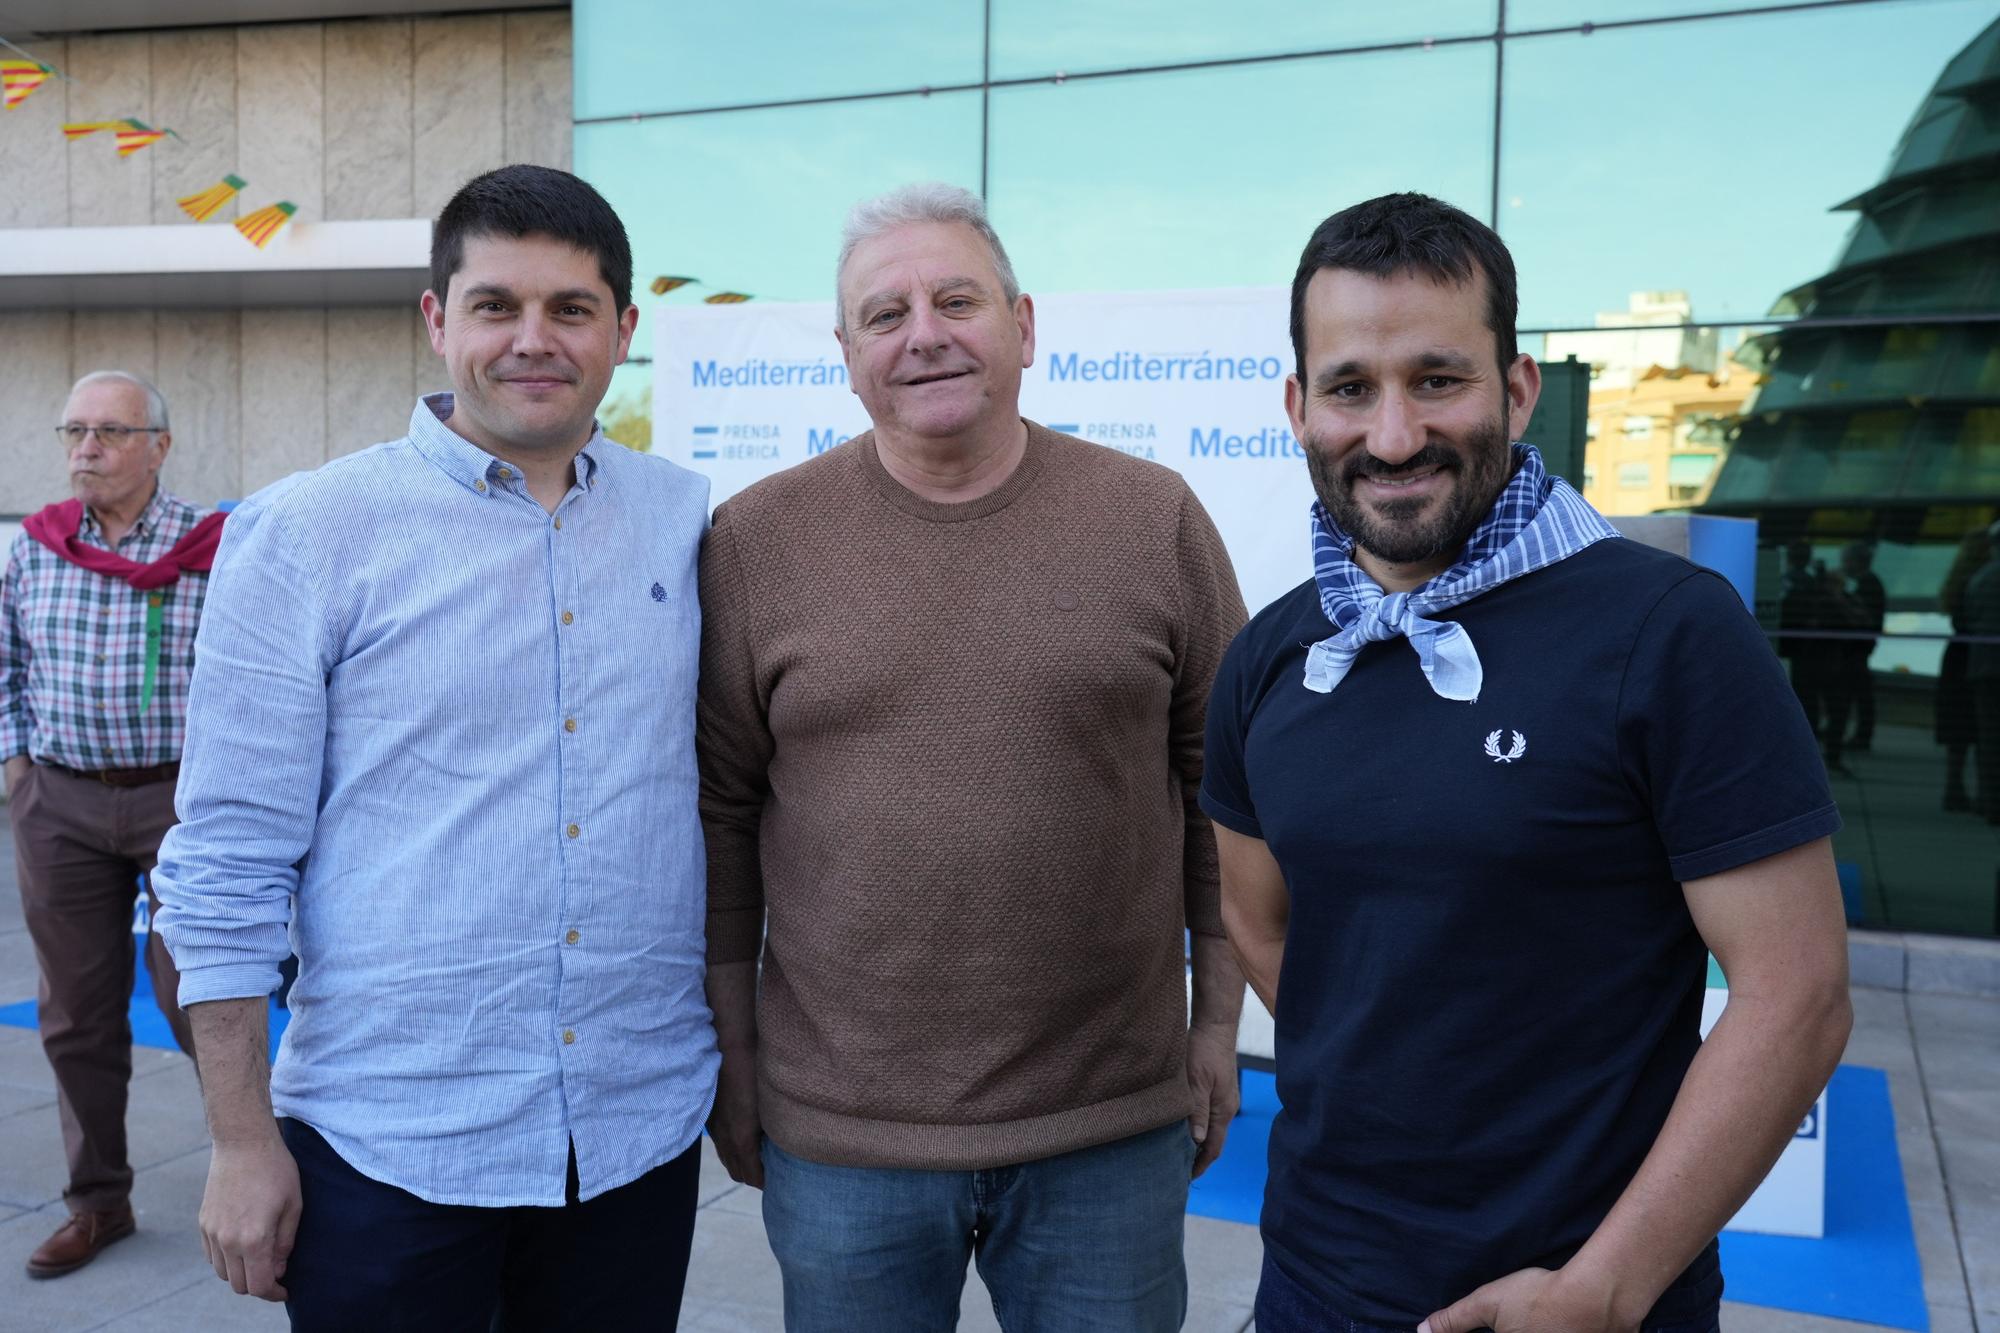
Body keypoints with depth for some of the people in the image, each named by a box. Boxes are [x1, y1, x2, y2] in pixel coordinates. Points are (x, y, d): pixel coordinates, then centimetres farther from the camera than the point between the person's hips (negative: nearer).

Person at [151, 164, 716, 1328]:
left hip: (643, 1128, 3)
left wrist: (752, 1069, 7)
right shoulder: (307, 534, -6)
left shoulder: (690, 524, 2)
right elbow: (229, 860, -5)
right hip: (388, 1138, -2)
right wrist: (241, 1142, -5)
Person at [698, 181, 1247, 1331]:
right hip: (838, 1131, 0)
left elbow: (1221, 782, 4)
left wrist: (1220, 1020, 5)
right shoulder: (755, 543, -2)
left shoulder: (1156, 520, -1)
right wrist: (732, 1058, 4)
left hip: (1115, 1125, 1)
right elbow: (720, 814, 2)